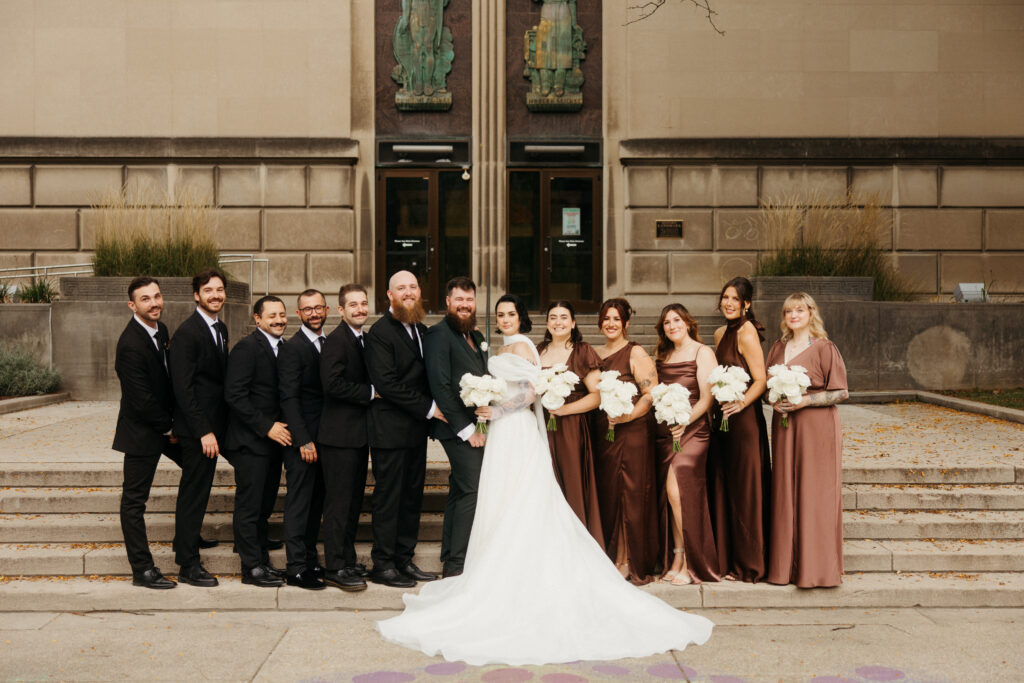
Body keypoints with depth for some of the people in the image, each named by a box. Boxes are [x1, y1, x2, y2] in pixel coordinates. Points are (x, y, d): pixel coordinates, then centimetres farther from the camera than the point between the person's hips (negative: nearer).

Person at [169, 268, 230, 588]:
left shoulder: (221, 329, 13)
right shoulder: (187, 332, -14)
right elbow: (183, 388, -18)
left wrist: (218, 427, 11)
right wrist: (204, 431, -19)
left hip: (212, 425, 8)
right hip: (196, 428, -8)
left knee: (197, 492, 17)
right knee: (193, 493, -2)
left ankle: (186, 545, 31)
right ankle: (188, 566, 6)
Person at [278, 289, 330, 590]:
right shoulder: (292, 348, -9)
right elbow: (289, 398, -14)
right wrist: (304, 441, -18)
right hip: (302, 438, -7)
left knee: (316, 501, 13)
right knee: (299, 502, -2)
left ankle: (310, 559, 24)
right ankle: (296, 568, 5)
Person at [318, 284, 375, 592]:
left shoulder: (364, 340, 16)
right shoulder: (336, 340, -13)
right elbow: (332, 384, -23)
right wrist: (371, 392, -17)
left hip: (358, 434, 9)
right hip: (340, 434, -9)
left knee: (354, 500, 14)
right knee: (339, 501, -4)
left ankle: (347, 560, 24)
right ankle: (335, 567, 2)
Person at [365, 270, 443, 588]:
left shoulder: (422, 330, 15)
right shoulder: (380, 332, -11)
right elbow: (387, 384, -18)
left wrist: (432, 411, 4)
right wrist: (429, 407, -15)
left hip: (417, 428, 8)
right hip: (390, 428, -8)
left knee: (412, 496, 11)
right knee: (388, 497, -1)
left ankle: (404, 559, 21)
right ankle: (383, 564, 9)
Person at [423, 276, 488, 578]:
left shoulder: (477, 336, 17)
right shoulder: (438, 334, -9)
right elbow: (440, 386, -16)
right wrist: (467, 428, -17)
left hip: (475, 427, 9)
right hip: (458, 428, -9)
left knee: (460, 490, 14)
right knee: (473, 489, -11)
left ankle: (450, 558, 24)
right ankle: (457, 563, -3)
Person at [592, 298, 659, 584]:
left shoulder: (636, 353, -3)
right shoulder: (595, 354, 15)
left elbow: (652, 393, -10)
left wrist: (626, 416, -19)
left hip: (632, 432, -6)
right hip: (602, 433, 6)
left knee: (632, 495, -3)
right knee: (606, 494, 6)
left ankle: (633, 563, 5)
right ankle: (614, 560, 15)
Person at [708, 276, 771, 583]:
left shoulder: (747, 333, -11)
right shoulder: (720, 333, 14)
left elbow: (761, 381, -16)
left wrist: (740, 403, -30)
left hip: (744, 418, -8)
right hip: (721, 417, 8)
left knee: (744, 488, -1)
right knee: (722, 487, 11)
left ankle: (748, 565, 9)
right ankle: (727, 560, 21)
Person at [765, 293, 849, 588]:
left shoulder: (825, 348, -4)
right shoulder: (778, 348, 13)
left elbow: (841, 393, -5)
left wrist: (806, 401, -16)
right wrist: (774, 400, -3)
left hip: (817, 428, -5)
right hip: (784, 425, 5)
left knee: (814, 494, -4)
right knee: (785, 494, 5)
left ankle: (816, 567, 5)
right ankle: (786, 565, 13)